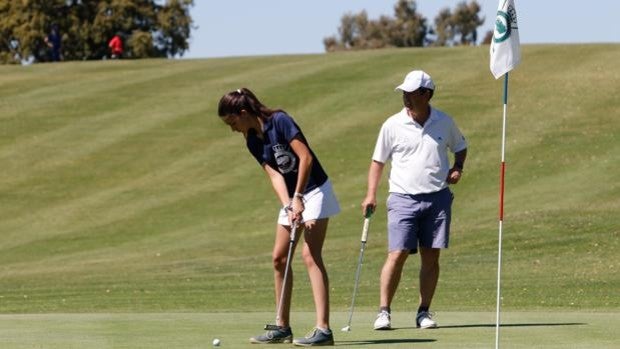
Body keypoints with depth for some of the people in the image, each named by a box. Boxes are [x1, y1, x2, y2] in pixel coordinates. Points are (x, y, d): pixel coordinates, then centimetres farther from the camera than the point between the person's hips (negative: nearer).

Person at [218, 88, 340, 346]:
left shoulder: (280, 121, -17)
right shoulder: (253, 142, 5)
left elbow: (306, 157, -21)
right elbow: (274, 174, -3)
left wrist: (298, 197, -20)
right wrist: (288, 205, -19)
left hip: (314, 191, -8)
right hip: (291, 198, 8)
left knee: (310, 255, -16)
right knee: (279, 257, 7)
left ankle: (323, 329, -20)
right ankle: (282, 327, 15)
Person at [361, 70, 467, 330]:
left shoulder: (444, 123, 3)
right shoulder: (393, 125, -2)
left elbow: (460, 147, 22)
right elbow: (378, 161, 6)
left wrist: (457, 169, 3)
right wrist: (371, 194, -4)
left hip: (437, 198, 2)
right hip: (404, 199, -2)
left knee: (431, 257, 3)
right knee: (397, 254, -10)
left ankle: (424, 312, 11)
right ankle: (384, 311, -5)